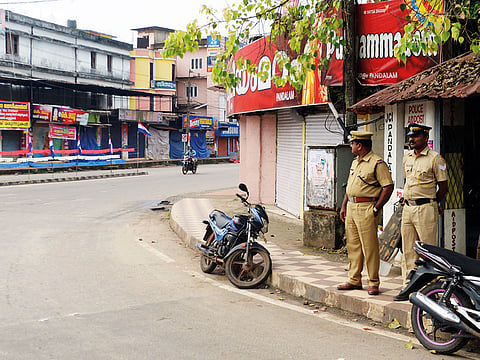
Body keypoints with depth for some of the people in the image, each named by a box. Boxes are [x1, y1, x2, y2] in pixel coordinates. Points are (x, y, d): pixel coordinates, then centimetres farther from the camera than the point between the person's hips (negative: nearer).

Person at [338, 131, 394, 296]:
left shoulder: (377, 163, -10)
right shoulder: (355, 162, 18)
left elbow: (388, 187, -14)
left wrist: (376, 209, -15)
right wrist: (344, 206, 18)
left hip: (367, 208, -9)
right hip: (351, 207, 9)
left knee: (369, 247, -6)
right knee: (353, 246, 11)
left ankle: (373, 283, 1)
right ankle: (354, 280, 18)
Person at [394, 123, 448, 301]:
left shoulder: (435, 158, -8)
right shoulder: (407, 158, 13)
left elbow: (443, 187, -4)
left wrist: (430, 204, 0)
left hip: (426, 208, -7)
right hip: (407, 208, 7)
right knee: (408, 250, 8)